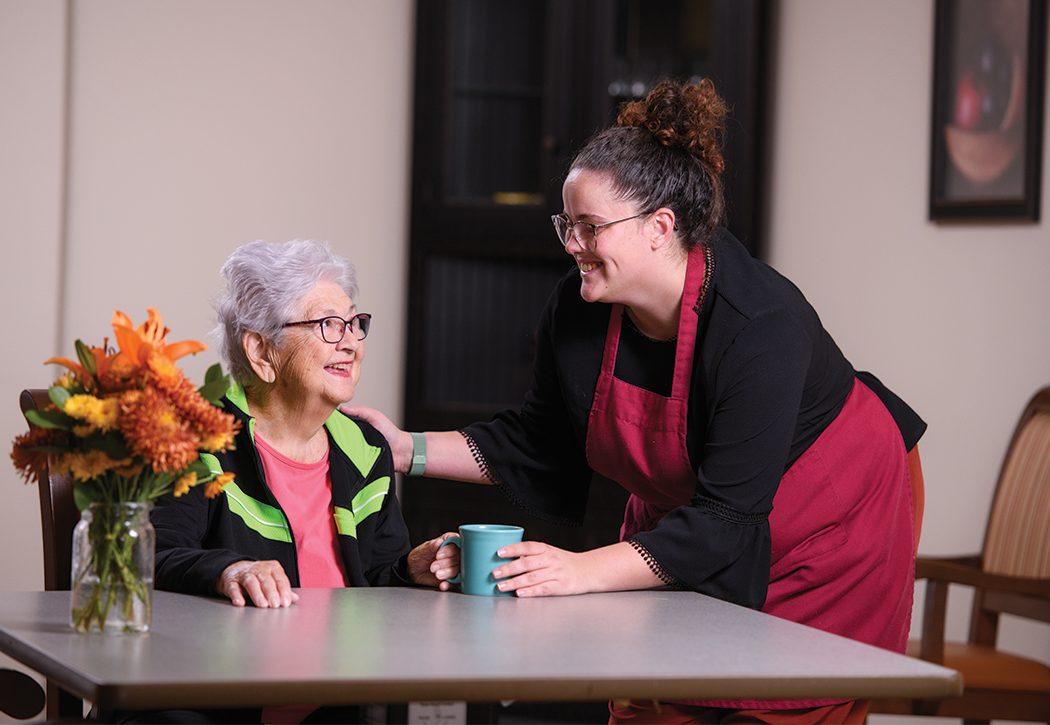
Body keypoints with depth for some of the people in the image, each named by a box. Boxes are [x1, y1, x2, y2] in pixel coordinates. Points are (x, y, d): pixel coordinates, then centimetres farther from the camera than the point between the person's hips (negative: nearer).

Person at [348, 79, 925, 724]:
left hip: (832, 524, -5)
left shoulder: (760, 325, -33)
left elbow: (728, 518, -34)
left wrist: (587, 570, -41)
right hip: (682, 514, 6)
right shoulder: (579, 310, -14)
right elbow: (540, 446, 1)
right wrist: (410, 451, -9)